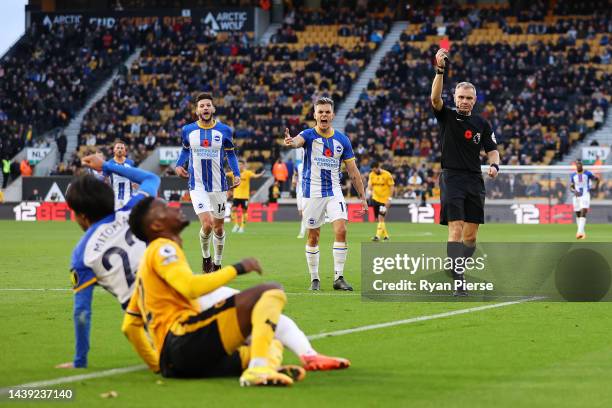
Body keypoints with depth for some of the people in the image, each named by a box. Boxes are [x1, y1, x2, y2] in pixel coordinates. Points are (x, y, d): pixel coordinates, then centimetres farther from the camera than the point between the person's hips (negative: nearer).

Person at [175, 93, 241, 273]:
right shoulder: (188, 130, -1)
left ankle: (217, 263, 30)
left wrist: (236, 174, -5)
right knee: (207, 225, -17)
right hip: (197, 186, -1)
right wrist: (179, 164, -1)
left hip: (219, 185, 1)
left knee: (218, 228, 10)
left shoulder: (224, 130, -2)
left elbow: (230, 153, 9)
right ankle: (205, 256, 12)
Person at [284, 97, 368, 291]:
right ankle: (314, 279, 17)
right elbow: (298, 140, -33)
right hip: (312, 193, -2)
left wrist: (363, 198, 4)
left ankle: (339, 277, -8)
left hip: (334, 192, 2)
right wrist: (291, 142, -58)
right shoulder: (309, 135, -7)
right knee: (313, 237, 4)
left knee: (341, 231, -14)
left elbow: (353, 171, 7)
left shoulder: (342, 140, 2)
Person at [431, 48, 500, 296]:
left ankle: (459, 273, 21)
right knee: (456, 229, -15)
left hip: (475, 181, 4)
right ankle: (458, 281, -20)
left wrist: (494, 165, -12)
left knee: (471, 236, 5)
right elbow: (435, 98, -16)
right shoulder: (447, 117, 2)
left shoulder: (482, 124, 10)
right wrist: (440, 70, -30)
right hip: (452, 179, -4)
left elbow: (492, 150, 11)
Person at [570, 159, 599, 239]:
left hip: (585, 196, -4)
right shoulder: (573, 175, 6)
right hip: (576, 196, 4)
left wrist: (595, 188, 6)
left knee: (583, 213, -19)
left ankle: (580, 232, -30)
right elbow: (571, 187, 5)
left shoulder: (587, 173, -1)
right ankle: (582, 232, 25)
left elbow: (597, 179, 14)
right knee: (578, 215, 10)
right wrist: (575, 191, -16)